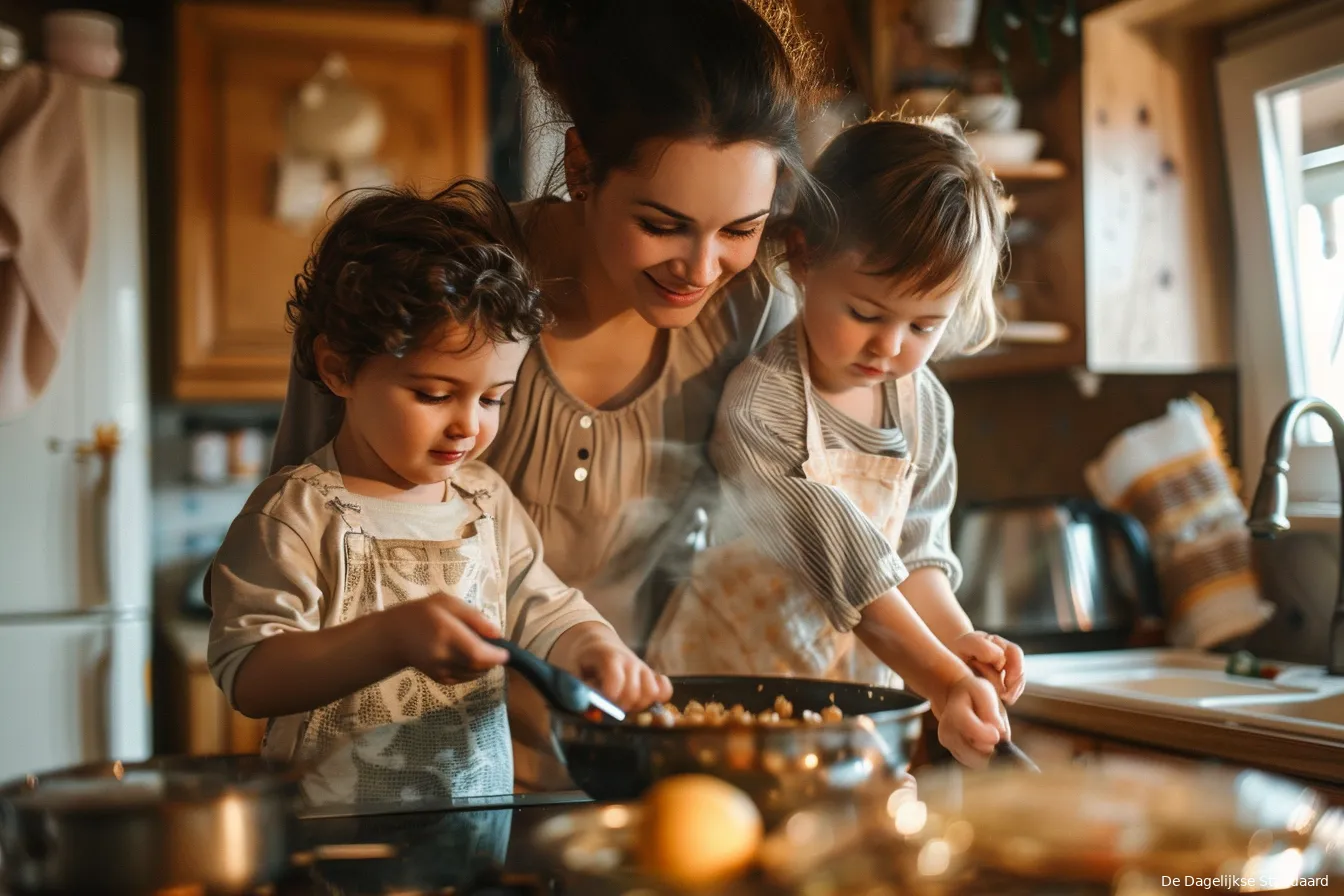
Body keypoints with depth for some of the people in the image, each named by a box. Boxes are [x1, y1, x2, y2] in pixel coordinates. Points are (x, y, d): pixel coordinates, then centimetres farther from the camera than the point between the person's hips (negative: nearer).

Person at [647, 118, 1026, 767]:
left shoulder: (925, 406, 4)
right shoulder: (759, 401, -17)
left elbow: (916, 551, 11)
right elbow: (840, 556, -22)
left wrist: (958, 639, -7)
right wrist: (942, 682, -26)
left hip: (853, 691, 5)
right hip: (722, 682, -5)